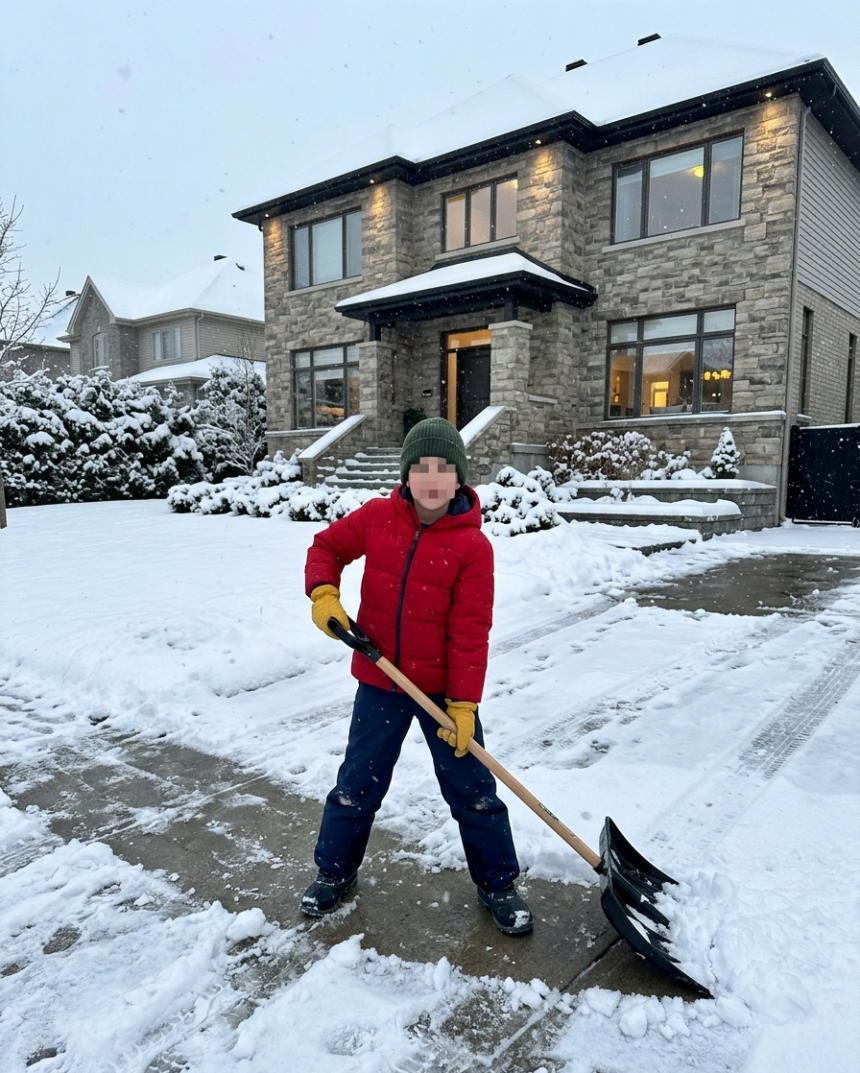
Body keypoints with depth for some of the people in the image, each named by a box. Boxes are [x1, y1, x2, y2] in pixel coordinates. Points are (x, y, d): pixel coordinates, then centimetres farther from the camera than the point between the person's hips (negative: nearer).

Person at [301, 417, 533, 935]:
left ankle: (498, 883, 32)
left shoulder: (473, 545, -16)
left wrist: (463, 704, -16)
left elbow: (470, 632, -15)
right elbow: (327, 546, 9)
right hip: (380, 682, 3)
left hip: (444, 687, -2)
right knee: (358, 783, 16)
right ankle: (335, 871, 39)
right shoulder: (376, 517, -7)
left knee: (472, 788, 11)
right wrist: (324, 594, -10)